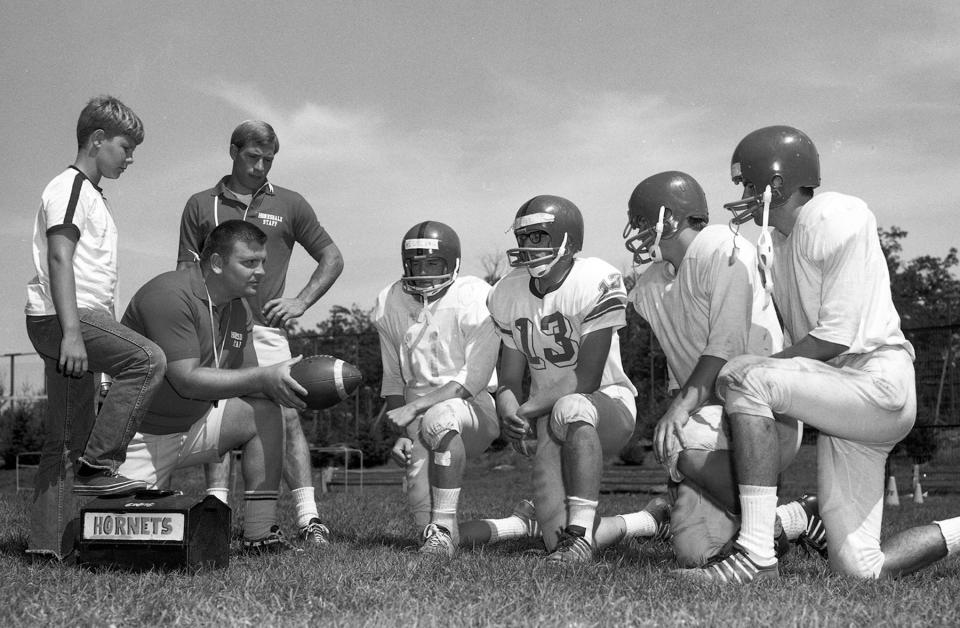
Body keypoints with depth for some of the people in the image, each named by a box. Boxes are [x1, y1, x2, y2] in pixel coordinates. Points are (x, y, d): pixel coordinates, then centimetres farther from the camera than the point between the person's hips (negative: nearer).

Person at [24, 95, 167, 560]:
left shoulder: (90, 193, 26)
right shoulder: (70, 187, -5)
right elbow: (59, 260, -16)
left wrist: (110, 327, 21)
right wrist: (71, 331, -25)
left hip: (84, 317, 10)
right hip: (59, 316, -10)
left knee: (68, 435, 7)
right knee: (148, 360, -24)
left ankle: (49, 541, 8)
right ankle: (97, 465, -20)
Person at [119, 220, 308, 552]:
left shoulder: (240, 311, 4)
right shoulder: (170, 295, -22)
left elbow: (244, 378, 2)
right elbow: (187, 380, -28)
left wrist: (280, 383, -21)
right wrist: (263, 377, -31)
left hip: (193, 426, 8)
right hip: (142, 436, -7)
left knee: (265, 412, -10)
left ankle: (259, 536, -8)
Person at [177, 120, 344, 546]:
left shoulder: (289, 205, 11)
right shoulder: (202, 205, 12)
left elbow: (332, 259, 15)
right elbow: (185, 271, 11)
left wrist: (300, 302, 1)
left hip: (265, 328, -1)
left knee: (286, 417, -9)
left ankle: (308, 518, -8)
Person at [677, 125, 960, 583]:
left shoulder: (836, 217, -11)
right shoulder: (775, 242, 16)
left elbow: (835, 337, -16)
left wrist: (741, 375, -13)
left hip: (878, 384, -9)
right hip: (843, 395, 9)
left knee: (743, 378, -27)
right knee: (861, 570, 4)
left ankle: (757, 557, -27)